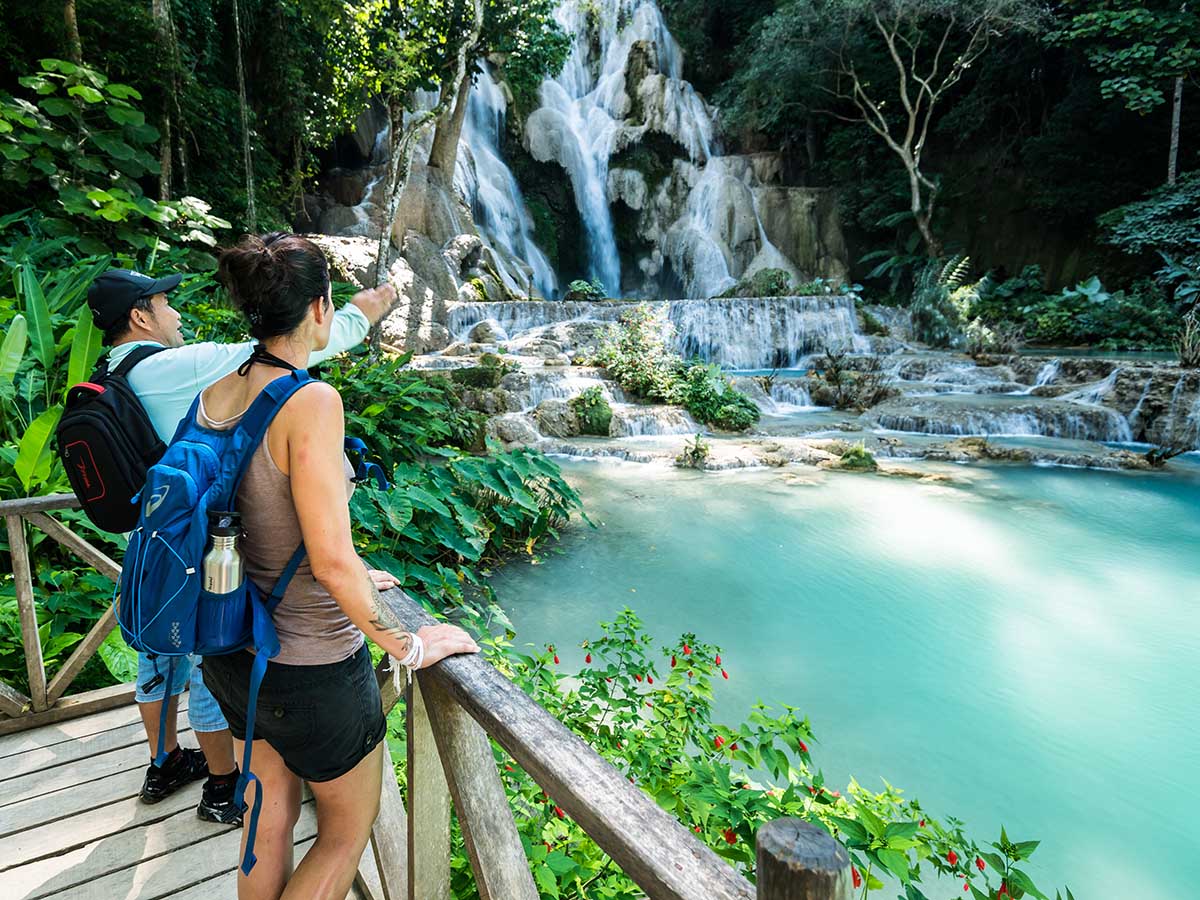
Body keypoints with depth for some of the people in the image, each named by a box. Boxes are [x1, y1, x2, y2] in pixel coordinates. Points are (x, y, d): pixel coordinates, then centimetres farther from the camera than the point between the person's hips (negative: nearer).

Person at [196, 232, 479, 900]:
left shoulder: (215, 396, -1)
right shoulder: (311, 401, -25)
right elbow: (332, 561, -28)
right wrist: (411, 647, -15)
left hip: (235, 648, 8)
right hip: (310, 665, -7)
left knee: (270, 825, 28)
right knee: (347, 833, 20)